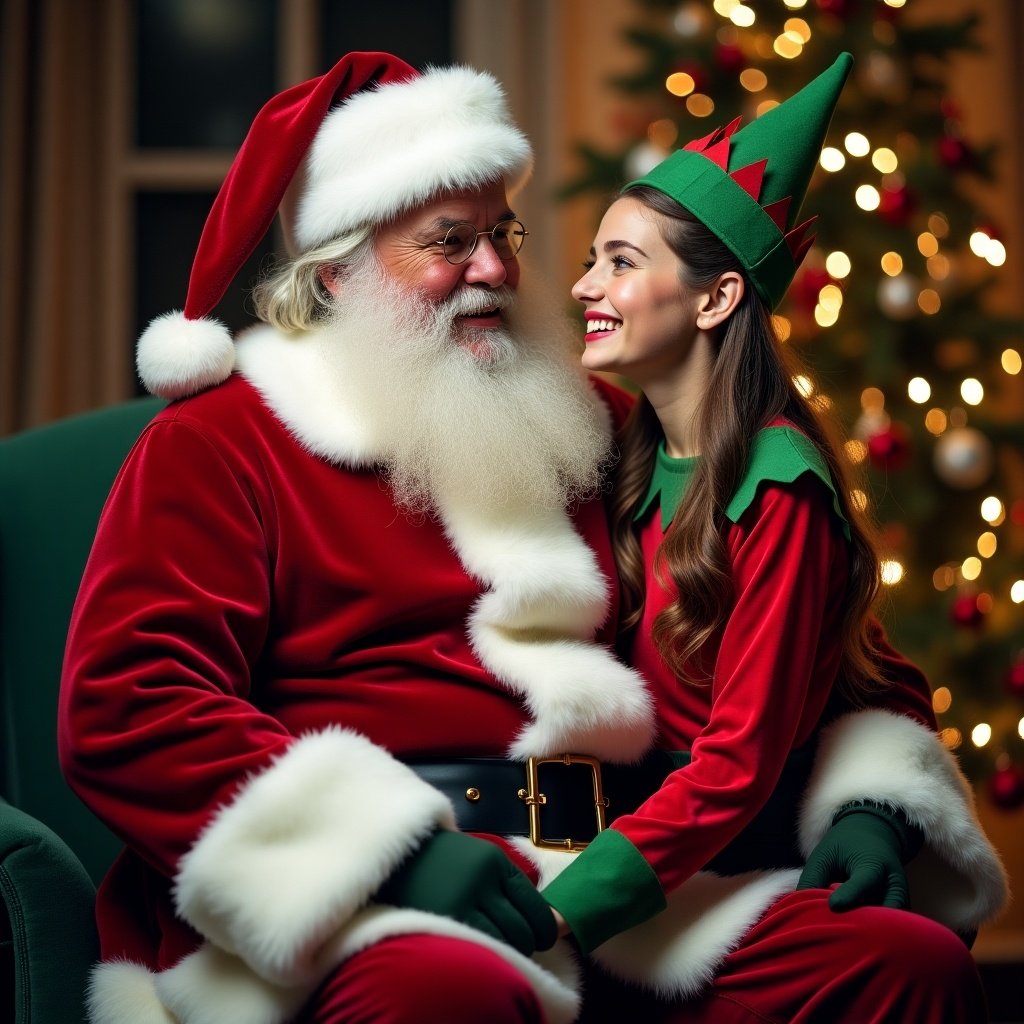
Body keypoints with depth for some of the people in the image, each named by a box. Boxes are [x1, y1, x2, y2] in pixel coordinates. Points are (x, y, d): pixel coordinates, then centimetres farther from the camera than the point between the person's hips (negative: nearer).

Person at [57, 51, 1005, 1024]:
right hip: (358, 892, -5)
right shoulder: (222, 439, 8)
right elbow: (124, 703, -7)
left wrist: (872, 795, 4)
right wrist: (391, 849, -19)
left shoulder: (589, 423, 23)